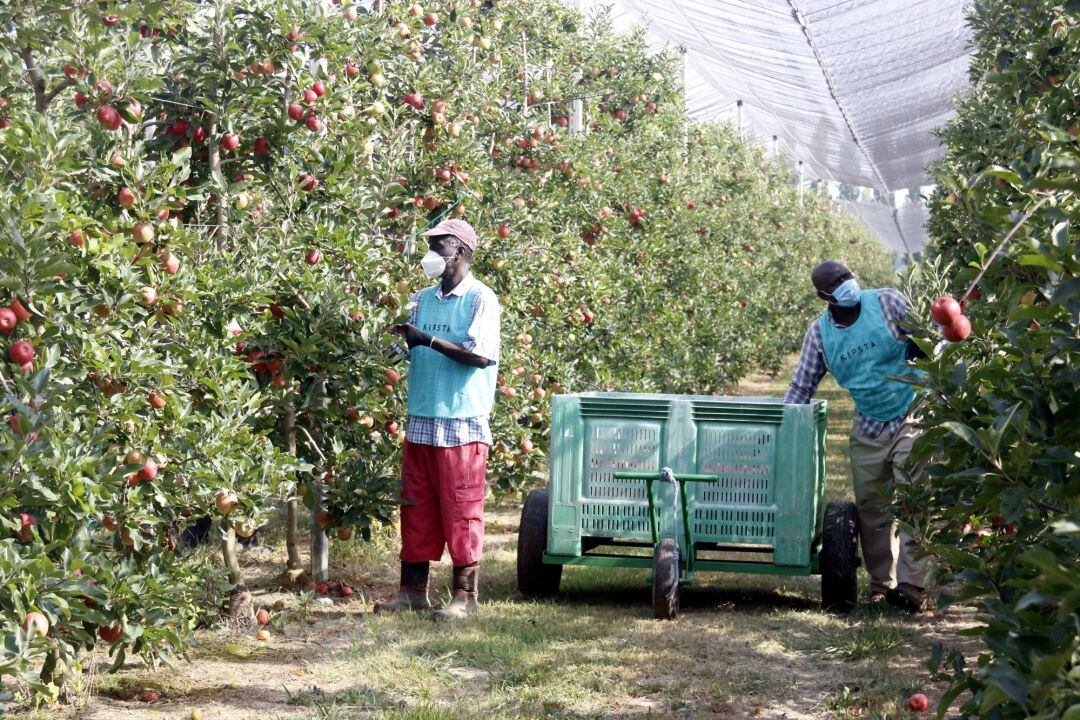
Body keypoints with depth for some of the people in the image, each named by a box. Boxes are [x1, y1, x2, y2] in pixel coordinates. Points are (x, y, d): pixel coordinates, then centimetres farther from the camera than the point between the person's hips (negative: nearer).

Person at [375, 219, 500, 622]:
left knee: (460, 511, -2)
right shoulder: (422, 299, 15)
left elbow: (481, 354, -16)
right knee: (416, 508, 9)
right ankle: (413, 590, 16)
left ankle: (465, 595, 6)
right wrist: (401, 339, 3)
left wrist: (428, 339, -19)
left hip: (462, 422, -6)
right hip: (420, 420, 6)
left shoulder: (481, 299, -5)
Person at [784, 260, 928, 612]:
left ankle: (910, 586, -10)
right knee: (871, 508, 8)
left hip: (912, 417, -4)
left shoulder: (888, 302, -9)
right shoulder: (819, 332, 0)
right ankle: (881, 583, 19)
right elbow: (802, 385, 6)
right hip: (868, 429, 4)